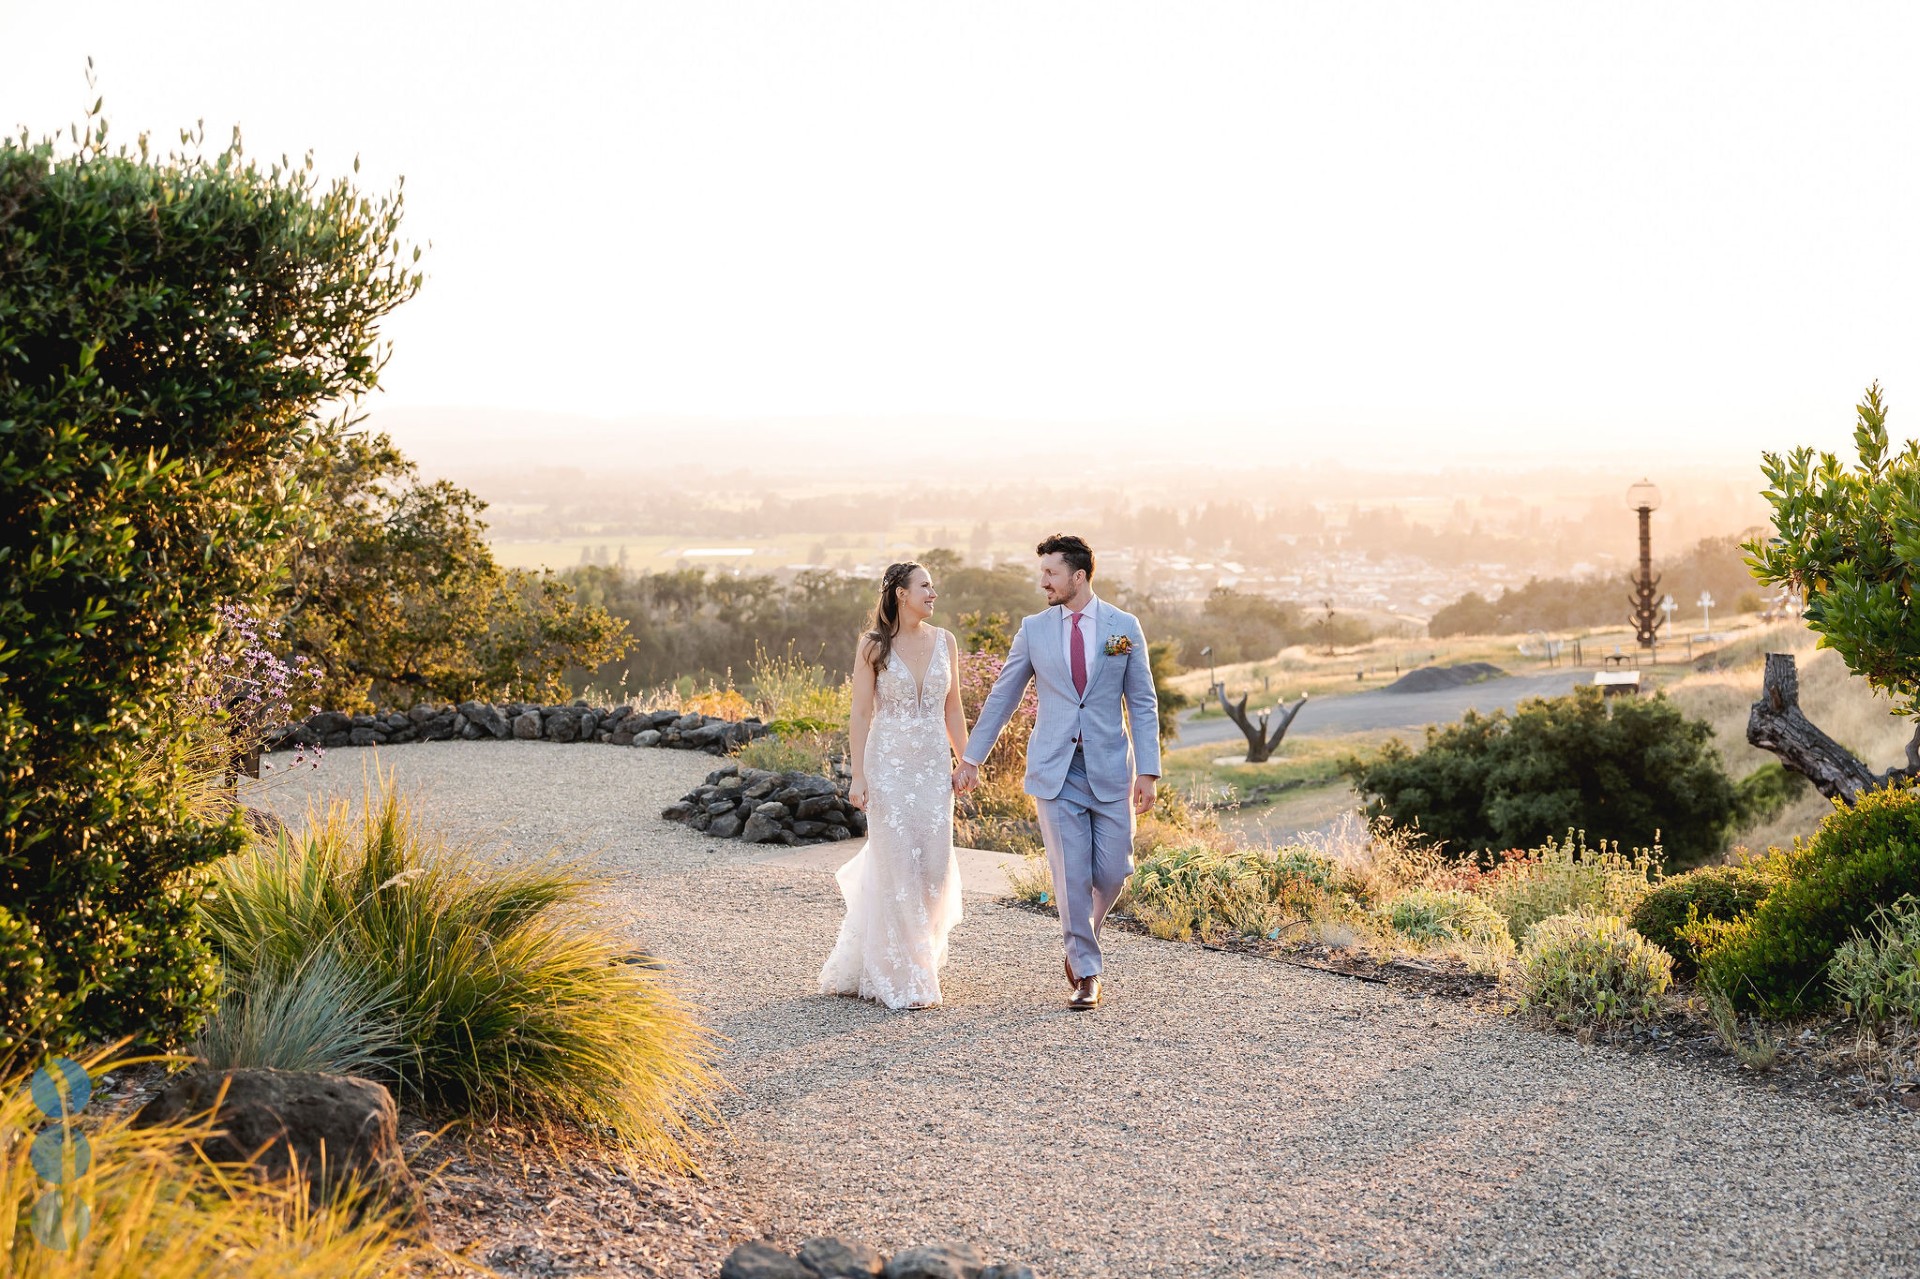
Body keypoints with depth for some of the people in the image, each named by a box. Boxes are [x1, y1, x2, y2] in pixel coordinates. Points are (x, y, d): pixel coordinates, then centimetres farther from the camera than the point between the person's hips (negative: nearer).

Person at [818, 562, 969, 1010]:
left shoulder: (945, 642, 7)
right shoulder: (874, 645, -3)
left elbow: (952, 708, 12)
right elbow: (862, 713, -4)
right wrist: (858, 776, -10)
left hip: (934, 764, 4)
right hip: (888, 762, -4)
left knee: (935, 863, -1)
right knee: (896, 865, -4)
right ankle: (901, 979, 6)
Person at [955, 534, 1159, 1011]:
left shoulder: (1124, 627, 2)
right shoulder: (1034, 629, 4)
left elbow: (1142, 703, 3)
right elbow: (1001, 697, 11)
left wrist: (1148, 770, -4)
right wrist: (971, 758, 11)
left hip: (1110, 769, 0)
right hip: (1055, 770, 0)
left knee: (1113, 872, 0)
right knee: (1071, 876, -2)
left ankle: (1081, 941, 29)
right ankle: (1087, 974, 9)